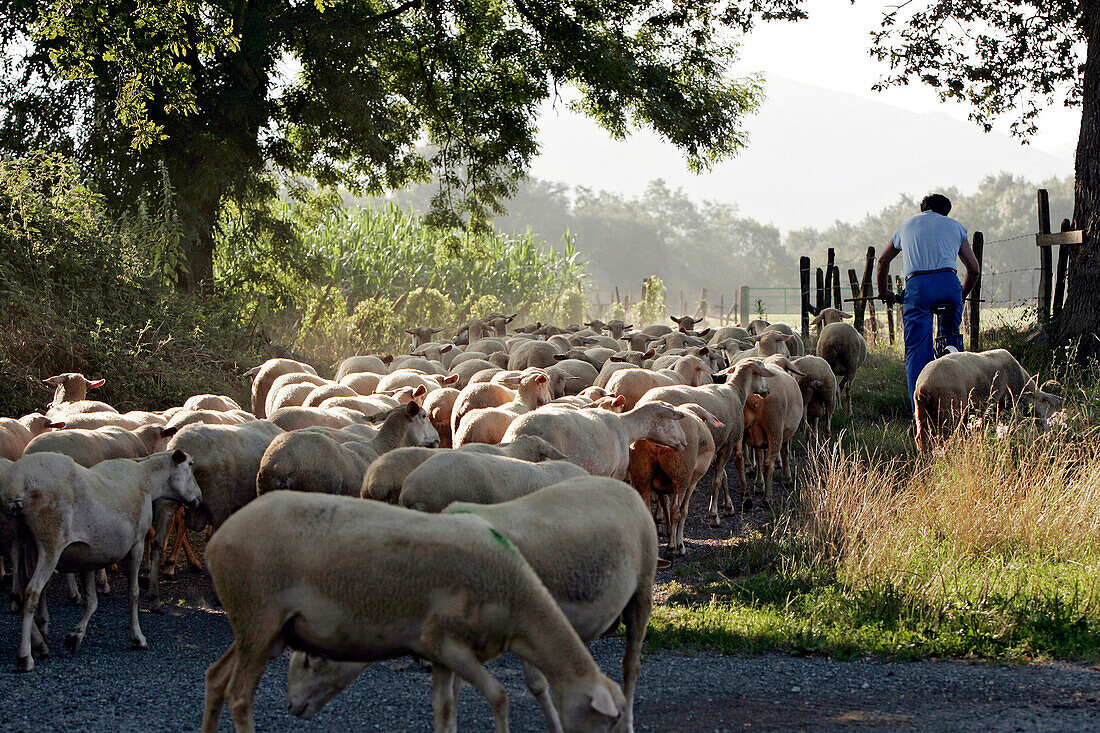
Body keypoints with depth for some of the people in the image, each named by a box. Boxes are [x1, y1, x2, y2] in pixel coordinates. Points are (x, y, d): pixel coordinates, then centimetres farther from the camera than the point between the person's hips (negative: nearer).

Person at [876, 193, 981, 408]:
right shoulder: (954, 226, 24)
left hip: (917, 285, 0)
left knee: (917, 350, -2)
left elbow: (883, 260, 37)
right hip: (948, 282, 0)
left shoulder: (907, 224, 28)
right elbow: (974, 269, 22)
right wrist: (962, 295, 37)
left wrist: (884, 292, 49)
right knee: (952, 340, 19)